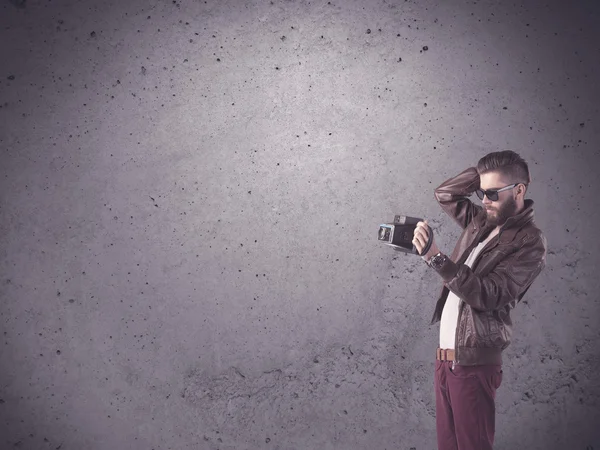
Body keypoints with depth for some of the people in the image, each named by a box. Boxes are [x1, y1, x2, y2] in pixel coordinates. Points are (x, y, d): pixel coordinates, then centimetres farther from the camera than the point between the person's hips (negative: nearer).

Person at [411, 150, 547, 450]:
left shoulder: (530, 242, -10)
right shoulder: (481, 222, 11)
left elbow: (487, 295, -21)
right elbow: (444, 194, 22)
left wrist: (435, 257, -30)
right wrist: (486, 172, 8)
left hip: (474, 361, -7)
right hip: (444, 356, 7)